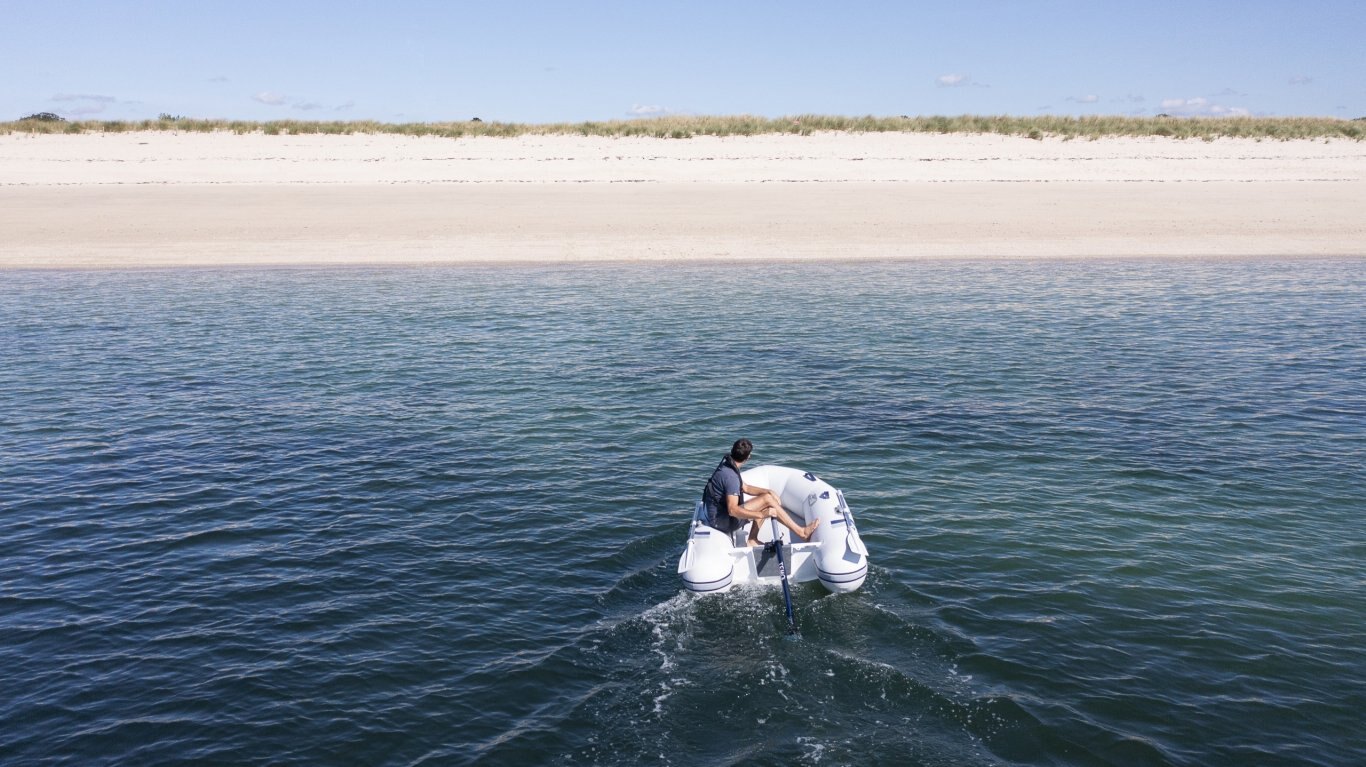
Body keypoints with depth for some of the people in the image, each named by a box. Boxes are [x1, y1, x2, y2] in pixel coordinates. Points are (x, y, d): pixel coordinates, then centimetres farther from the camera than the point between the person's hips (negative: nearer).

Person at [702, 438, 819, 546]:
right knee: (767, 500, -17)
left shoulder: (726, 467, 7)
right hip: (722, 521, -10)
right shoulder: (731, 476, -24)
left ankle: (752, 540, 9)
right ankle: (801, 532, -12)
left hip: (722, 515, 10)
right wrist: (762, 515, -30)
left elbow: (745, 488, 20)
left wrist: (769, 492, 6)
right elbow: (732, 510, -32)